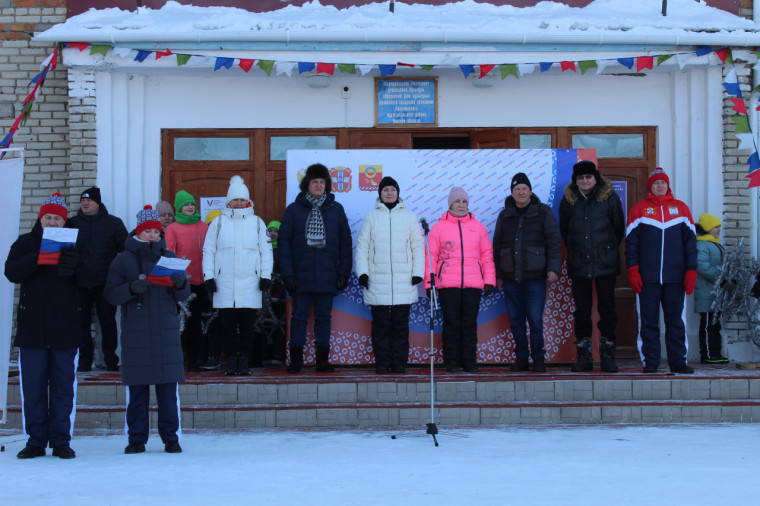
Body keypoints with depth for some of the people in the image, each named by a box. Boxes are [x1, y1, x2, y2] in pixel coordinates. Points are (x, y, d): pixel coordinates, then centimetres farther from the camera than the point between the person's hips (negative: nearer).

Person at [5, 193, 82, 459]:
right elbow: (12, 272, -8)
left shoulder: (76, 245, 8)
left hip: (65, 328, 0)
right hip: (32, 327, 0)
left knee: (63, 386, 3)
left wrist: (76, 265, -21)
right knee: (33, 386, 2)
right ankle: (36, 441, 9)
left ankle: (61, 441, 8)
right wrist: (40, 257, -20)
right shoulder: (25, 243, 8)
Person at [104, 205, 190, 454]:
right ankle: (137, 438, 8)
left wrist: (180, 284, -10)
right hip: (135, 333, -1)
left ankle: (170, 438, 6)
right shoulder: (124, 260, 6)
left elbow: (184, 295, 11)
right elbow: (111, 293, 0)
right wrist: (132, 288, -17)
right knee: (137, 390, 0)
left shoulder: (169, 257, 12)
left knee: (168, 389, -1)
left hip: (167, 331, 1)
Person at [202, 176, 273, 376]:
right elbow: (208, 251, 9)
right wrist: (208, 276, 2)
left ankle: (244, 360, 10)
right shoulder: (218, 223, 8)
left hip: (250, 284, 0)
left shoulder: (257, 223, 9)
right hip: (224, 283, 0)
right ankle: (231, 360, 11)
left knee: (248, 325, 0)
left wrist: (266, 275, 4)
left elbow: (266, 250, 11)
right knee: (227, 324, 1)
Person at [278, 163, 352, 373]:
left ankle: (323, 360, 13)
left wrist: (344, 273, 1)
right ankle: (296, 360, 8)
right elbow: (283, 241, 0)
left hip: (327, 275, 1)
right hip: (301, 275, -1)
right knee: (299, 316, 2)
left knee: (324, 317, 6)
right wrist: (287, 273, -8)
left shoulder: (336, 209, 7)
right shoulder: (294, 210, 3)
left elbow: (345, 242, 7)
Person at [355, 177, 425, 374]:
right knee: (380, 323, 0)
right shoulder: (371, 216, 9)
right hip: (377, 281, 0)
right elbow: (362, 245, 9)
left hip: (404, 281, 0)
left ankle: (399, 362, 6)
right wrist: (362, 272, -1)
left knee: (400, 323, 1)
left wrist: (418, 273, 1)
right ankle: (382, 362, 5)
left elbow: (418, 246, 10)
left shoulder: (409, 217, 9)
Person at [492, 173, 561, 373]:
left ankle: (538, 358, 5)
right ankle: (522, 358, 14)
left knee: (535, 320, -6)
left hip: (535, 276, -3)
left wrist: (553, 269, -8)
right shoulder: (505, 215, 13)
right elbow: (497, 247, 17)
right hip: (510, 277, 3)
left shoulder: (543, 212, 4)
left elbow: (554, 242, 1)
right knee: (515, 321, 5)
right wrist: (497, 275, 13)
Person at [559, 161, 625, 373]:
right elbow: (564, 230, 16)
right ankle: (584, 356, 10)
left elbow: (619, 228, 9)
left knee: (607, 308, 1)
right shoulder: (568, 200, 4)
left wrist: (608, 248, 12)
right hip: (579, 264, 1)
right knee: (582, 310, 3)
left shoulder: (609, 197, 0)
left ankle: (608, 355, 8)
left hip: (606, 263, -1)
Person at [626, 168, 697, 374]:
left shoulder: (681, 208, 13)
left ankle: (678, 361, 7)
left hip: (675, 277, 1)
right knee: (648, 321, 0)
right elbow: (631, 241, 5)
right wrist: (633, 271, -5)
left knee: (676, 321, 3)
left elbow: (690, 241, 12)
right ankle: (650, 362, 5)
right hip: (648, 278, -1)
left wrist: (691, 271, 3)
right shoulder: (639, 209, 8)